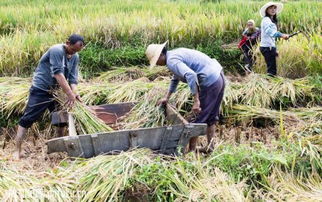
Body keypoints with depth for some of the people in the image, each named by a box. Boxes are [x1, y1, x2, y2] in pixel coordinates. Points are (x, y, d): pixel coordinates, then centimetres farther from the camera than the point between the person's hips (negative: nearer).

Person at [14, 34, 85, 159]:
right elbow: (58, 74, -29)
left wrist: (74, 93, -21)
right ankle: (17, 151, -9)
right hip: (40, 89, -8)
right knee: (27, 119, -9)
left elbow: (73, 78, -2)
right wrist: (70, 94, -31)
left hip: (55, 91, 8)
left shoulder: (75, 57, 1)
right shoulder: (56, 51, -21)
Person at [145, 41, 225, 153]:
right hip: (219, 77, 10)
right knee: (210, 117, 21)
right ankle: (210, 148, 31)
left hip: (210, 82, -10)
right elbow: (175, 78, 33)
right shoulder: (175, 54, 17)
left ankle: (192, 151, 7)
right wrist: (167, 97, 36)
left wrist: (196, 101, -31)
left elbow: (190, 75, -32)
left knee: (199, 119, 0)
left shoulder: (171, 61, -15)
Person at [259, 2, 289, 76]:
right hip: (267, 47, -10)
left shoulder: (272, 21, 22)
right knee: (272, 70, -15)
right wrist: (281, 35, -44)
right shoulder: (266, 20, -10)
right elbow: (268, 31, -31)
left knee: (272, 68, 8)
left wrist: (274, 49, 21)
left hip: (270, 47, 10)